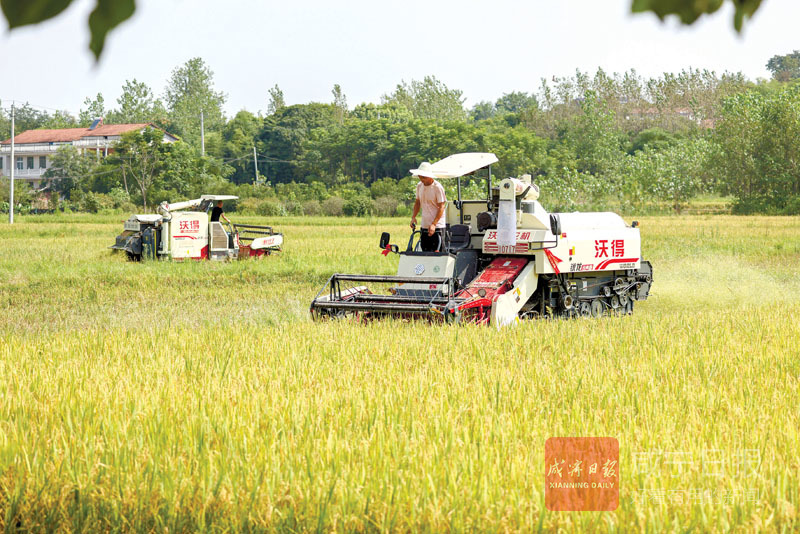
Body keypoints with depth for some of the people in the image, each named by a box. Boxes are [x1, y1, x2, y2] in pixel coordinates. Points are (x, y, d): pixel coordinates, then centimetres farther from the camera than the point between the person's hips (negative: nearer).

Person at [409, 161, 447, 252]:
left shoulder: (437, 187, -12)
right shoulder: (419, 186, 9)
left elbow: (442, 207, -13)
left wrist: (434, 224, -22)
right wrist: (413, 217, 6)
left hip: (437, 227, -7)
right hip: (424, 227, 7)